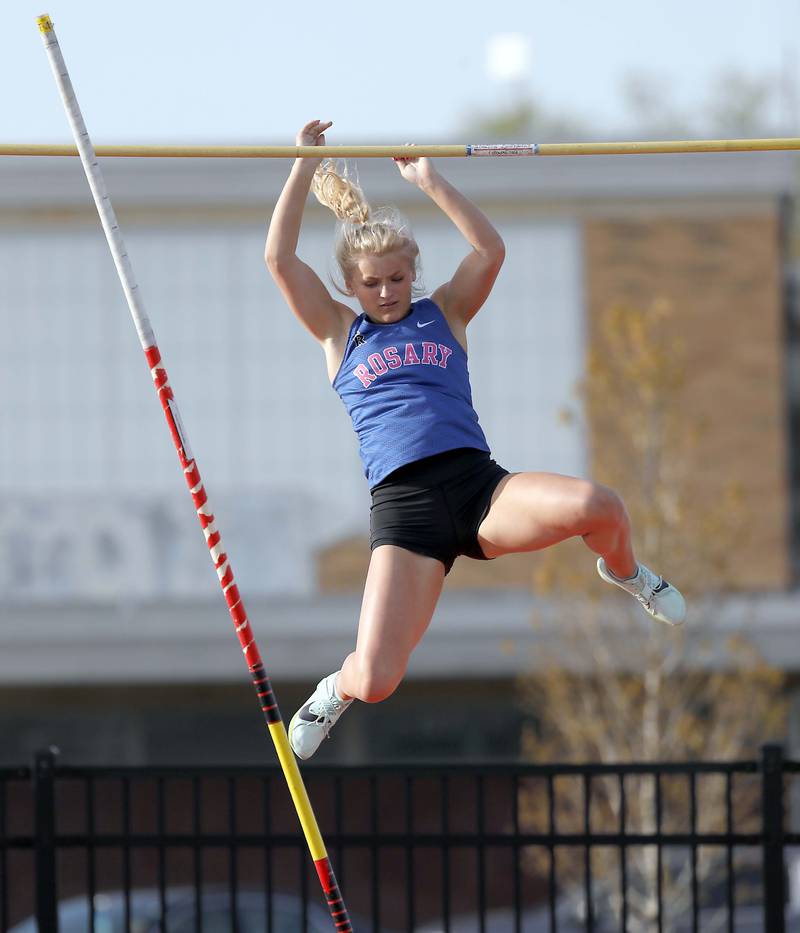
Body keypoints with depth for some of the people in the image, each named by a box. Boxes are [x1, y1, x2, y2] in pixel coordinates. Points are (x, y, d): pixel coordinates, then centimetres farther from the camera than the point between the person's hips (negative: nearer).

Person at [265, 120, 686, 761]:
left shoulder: (444, 314, 18)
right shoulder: (339, 332, 17)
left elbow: (490, 251, 1)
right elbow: (280, 259, 5)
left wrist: (430, 182, 0)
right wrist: (306, 170, 4)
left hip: (482, 486, 1)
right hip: (404, 504, -1)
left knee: (597, 506, -31)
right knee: (375, 682, -17)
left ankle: (624, 570, 8)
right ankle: (339, 690, 25)